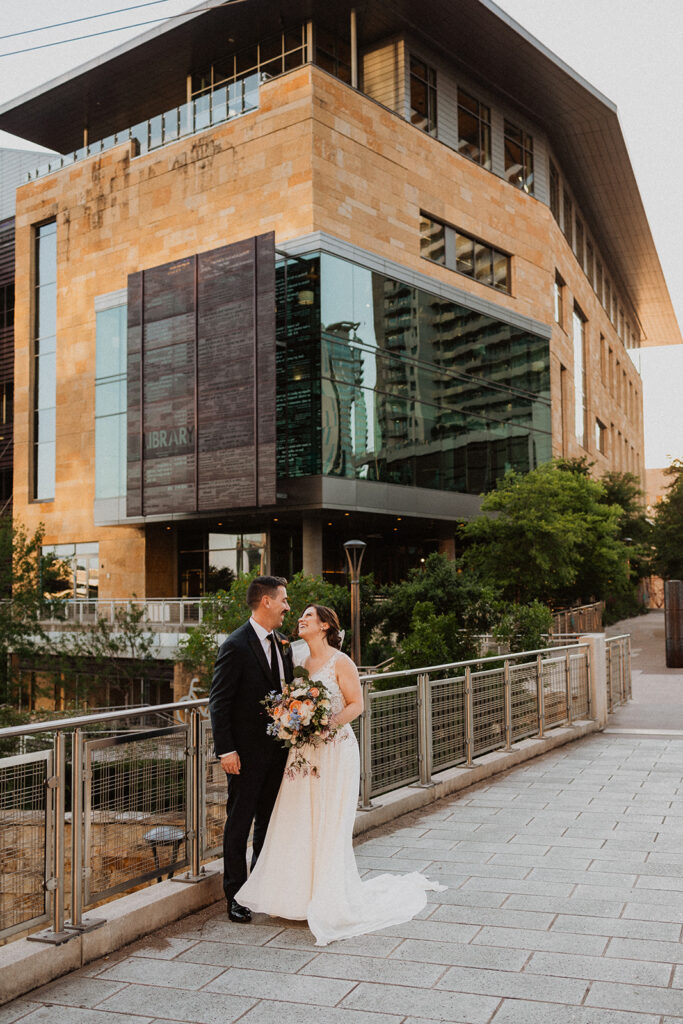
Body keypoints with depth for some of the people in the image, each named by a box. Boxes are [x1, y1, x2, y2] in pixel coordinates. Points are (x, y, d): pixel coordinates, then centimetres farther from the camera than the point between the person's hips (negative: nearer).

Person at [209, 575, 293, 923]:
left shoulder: (282, 646, 9)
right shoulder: (236, 646, -14)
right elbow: (219, 702, -14)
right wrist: (226, 750, -18)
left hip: (278, 750, 7)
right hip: (247, 751, -7)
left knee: (269, 821, 16)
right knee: (239, 823, 5)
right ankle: (236, 894, 17)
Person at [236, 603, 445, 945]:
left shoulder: (340, 662, -9)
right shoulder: (302, 663, 11)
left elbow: (356, 704, -10)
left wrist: (326, 725, -21)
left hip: (335, 751, -6)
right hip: (304, 753, 6)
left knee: (330, 825, 0)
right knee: (299, 823, 7)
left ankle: (332, 901, 12)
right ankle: (301, 893, 20)